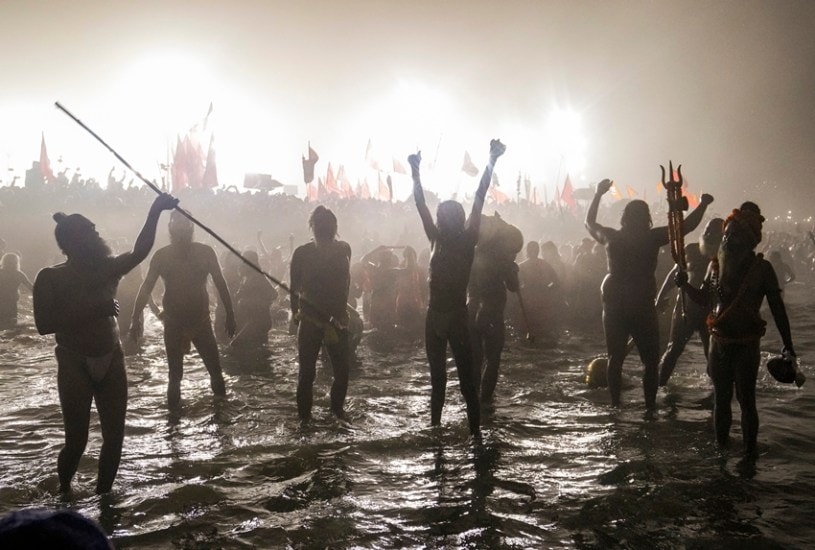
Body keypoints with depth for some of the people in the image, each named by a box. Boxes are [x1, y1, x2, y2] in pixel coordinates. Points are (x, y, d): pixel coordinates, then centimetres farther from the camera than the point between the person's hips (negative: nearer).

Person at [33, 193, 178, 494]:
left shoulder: (107, 269, 4)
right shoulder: (51, 277, -7)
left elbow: (139, 252, -9)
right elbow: (44, 324, -16)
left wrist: (154, 212, -19)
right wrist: (91, 310, -22)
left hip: (112, 362, 4)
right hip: (74, 366, -4)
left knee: (115, 436, 5)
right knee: (77, 441, 1)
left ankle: (103, 496, 21)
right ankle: (63, 495, 27)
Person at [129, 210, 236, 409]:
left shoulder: (205, 252, -5)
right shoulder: (161, 256, -3)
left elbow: (220, 284, 0)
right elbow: (146, 287, 1)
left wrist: (230, 315, 0)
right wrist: (136, 317, -5)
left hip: (201, 320, 0)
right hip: (173, 322, 1)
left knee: (215, 370, -1)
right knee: (175, 373, 8)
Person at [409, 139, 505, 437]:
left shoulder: (467, 241, -4)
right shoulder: (437, 240, 5)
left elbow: (479, 200, -9)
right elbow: (421, 205, 3)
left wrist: (492, 162, -12)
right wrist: (416, 173, -2)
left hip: (457, 316, -4)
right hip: (435, 316, 4)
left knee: (467, 378, -2)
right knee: (437, 378, 12)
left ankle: (475, 432, 0)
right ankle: (434, 429, 20)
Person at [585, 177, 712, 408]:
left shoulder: (611, 237, 3)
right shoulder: (652, 238, -7)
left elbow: (589, 222, 21)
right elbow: (687, 226, -2)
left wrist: (598, 194, 30)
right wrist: (703, 204, 13)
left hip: (613, 305, 4)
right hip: (642, 305, -4)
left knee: (615, 359, 10)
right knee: (650, 361, 5)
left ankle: (615, 406, 12)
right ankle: (650, 407, 2)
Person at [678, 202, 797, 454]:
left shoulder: (762, 268, -8)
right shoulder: (716, 264, 5)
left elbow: (777, 309, -6)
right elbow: (705, 298, 18)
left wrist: (788, 346, -6)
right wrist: (685, 285, -1)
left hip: (746, 345, -4)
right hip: (719, 342, 4)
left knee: (746, 399, -2)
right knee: (721, 398, 12)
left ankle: (749, 452, 7)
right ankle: (721, 447, 23)